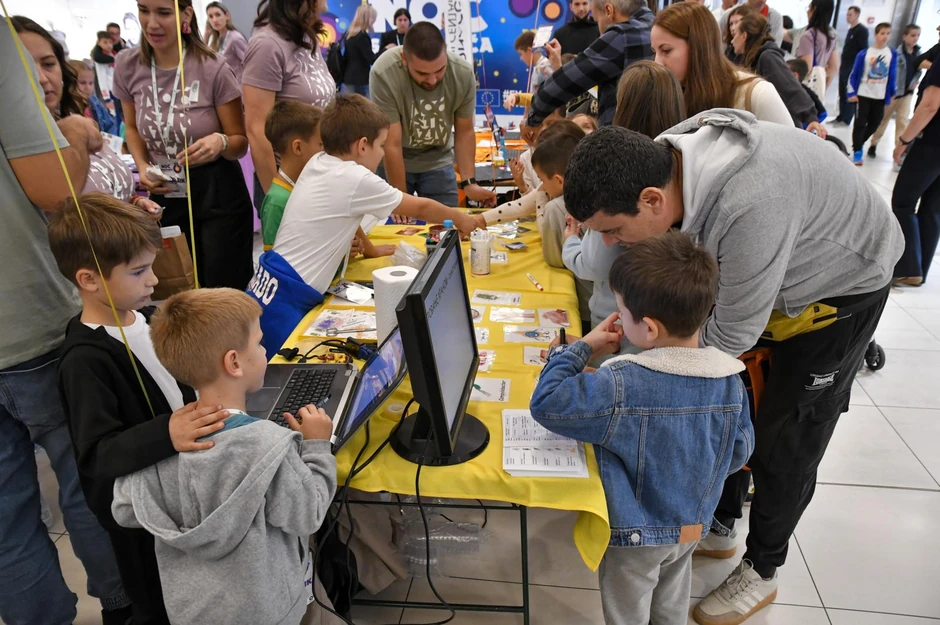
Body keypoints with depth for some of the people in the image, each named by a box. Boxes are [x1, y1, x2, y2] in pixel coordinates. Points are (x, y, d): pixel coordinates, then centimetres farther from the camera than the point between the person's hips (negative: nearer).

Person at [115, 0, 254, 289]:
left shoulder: (214, 70, -13)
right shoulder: (127, 66, -2)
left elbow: (240, 143, -6)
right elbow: (132, 127, 15)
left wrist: (220, 142, -28)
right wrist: (143, 167, -4)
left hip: (217, 192, -3)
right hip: (165, 194, 4)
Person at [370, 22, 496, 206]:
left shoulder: (463, 73, -19)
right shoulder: (384, 73, -30)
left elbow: (464, 131, -7)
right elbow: (392, 144, -26)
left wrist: (469, 183, -18)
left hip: (438, 161, 2)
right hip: (393, 162, -2)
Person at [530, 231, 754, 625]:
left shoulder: (622, 386, -36)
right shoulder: (730, 379, -15)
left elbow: (546, 404, -30)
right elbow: (739, 453, -1)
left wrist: (582, 348, -19)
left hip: (634, 536, -5)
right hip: (693, 527, 6)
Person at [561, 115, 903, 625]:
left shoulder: (750, 205, -44)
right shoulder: (663, 163, -21)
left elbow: (732, 334, -31)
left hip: (841, 287, -6)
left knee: (783, 437, 2)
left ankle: (761, 572, 26)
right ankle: (718, 527, 35)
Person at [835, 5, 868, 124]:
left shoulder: (862, 30, -9)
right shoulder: (851, 29, 16)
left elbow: (864, 50, -14)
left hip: (853, 67, -8)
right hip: (845, 66, 8)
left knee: (850, 94, -5)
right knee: (842, 93, 11)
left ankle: (846, 119, -3)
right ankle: (841, 117, 18)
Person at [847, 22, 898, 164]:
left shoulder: (892, 54, 0)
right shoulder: (864, 54, -6)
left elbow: (893, 75, 8)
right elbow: (854, 75, -2)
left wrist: (892, 93, 11)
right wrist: (852, 93, -8)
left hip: (881, 96, 3)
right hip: (863, 94, -3)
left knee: (874, 123, 9)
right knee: (860, 123, -3)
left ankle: (859, 143, 30)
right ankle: (857, 150, 5)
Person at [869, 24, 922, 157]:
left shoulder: (918, 53, 4)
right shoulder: (897, 53, -15)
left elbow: (919, 69, 15)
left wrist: (915, 82, 0)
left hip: (908, 92, 5)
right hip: (893, 91, -5)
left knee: (903, 120, 2)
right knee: (883, 118, 8)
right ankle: (874, 144, 22)